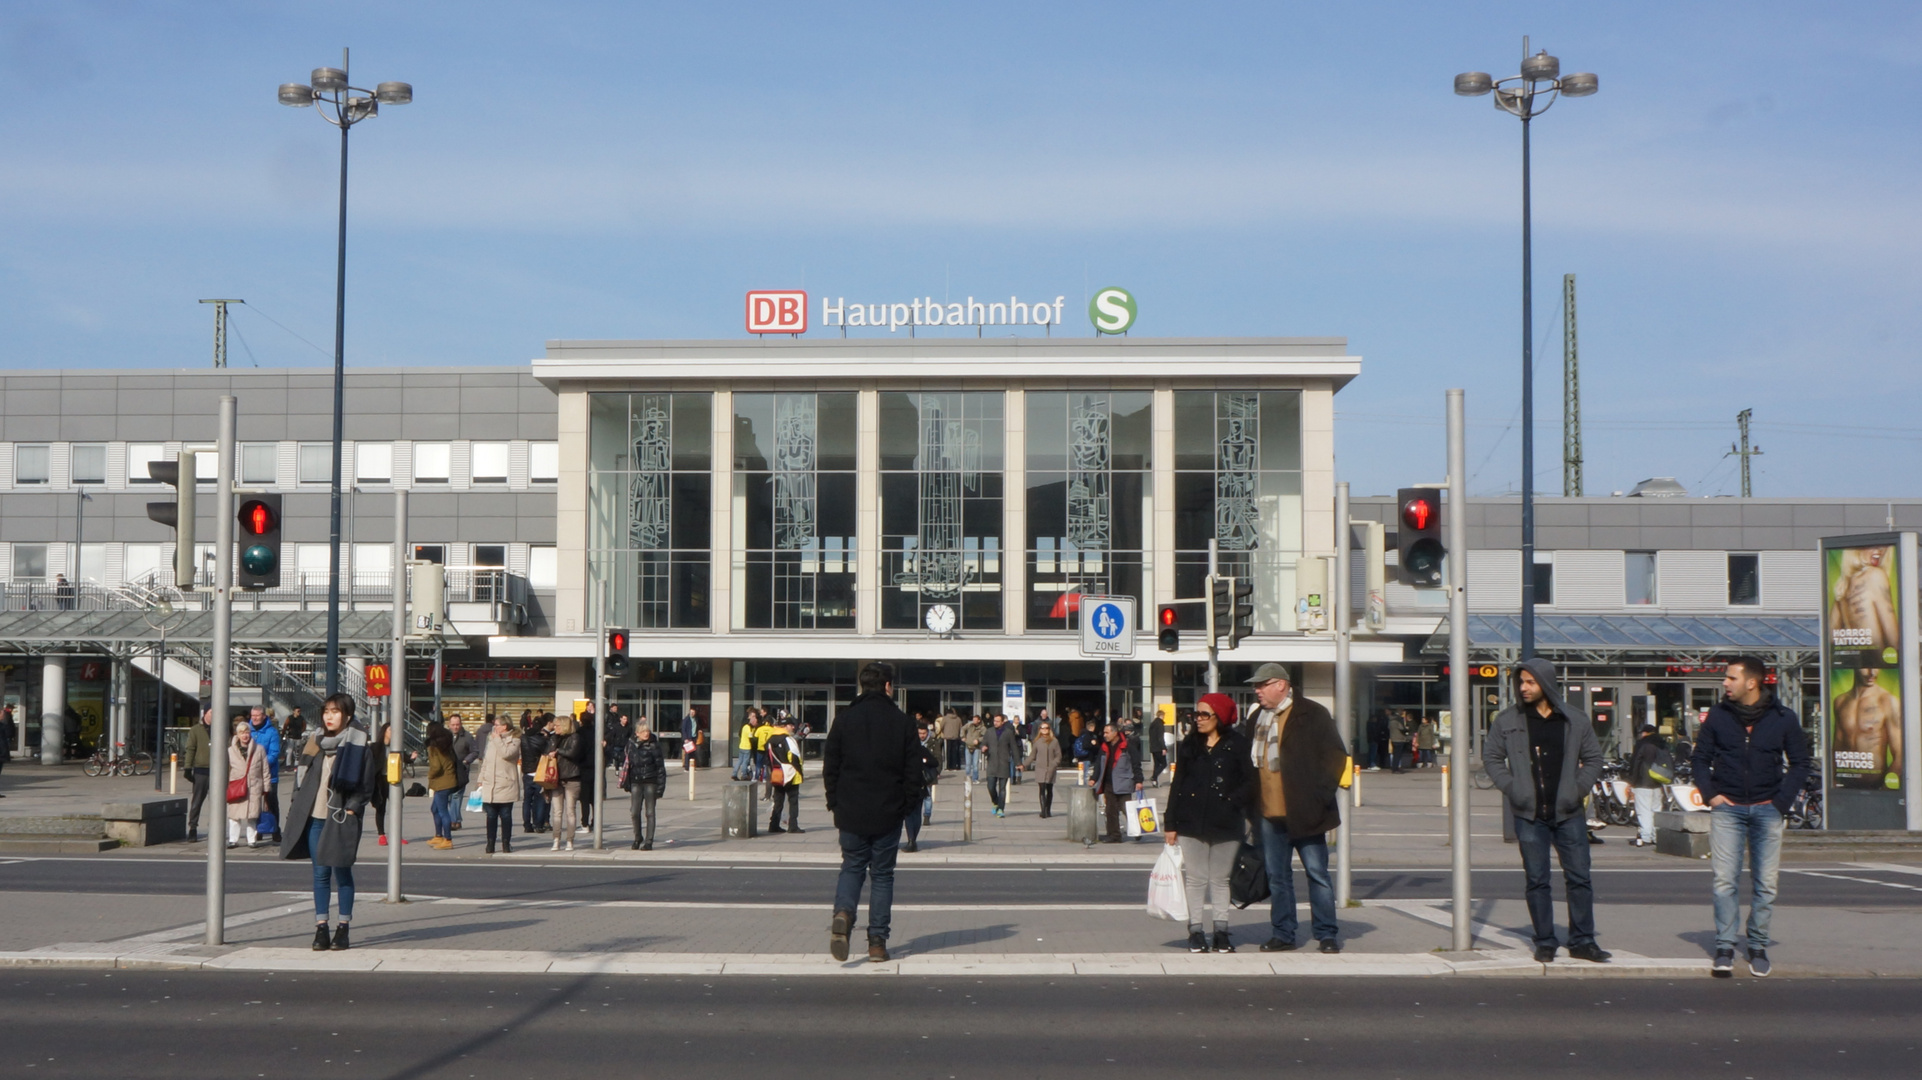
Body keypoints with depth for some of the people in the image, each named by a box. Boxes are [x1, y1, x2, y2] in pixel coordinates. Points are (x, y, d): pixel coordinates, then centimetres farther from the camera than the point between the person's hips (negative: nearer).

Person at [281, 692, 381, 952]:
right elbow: (303, 777, 15)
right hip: (315, 817, 4)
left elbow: (366, 787, -4)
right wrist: (296, 807, 7)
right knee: (320, 874, 5)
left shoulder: (359, 746, -5)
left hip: (342, 820, -4)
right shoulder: (315, 742, 10)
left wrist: (351, 809, -12)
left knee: (342, 872, 2)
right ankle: (320, 928, 9)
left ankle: (343, 929, 10)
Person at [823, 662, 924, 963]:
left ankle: (843, 913, -15)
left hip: (851, 813, 1)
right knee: (883, 874, 8)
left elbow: (830, 765, 2)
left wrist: (834, 802, 11)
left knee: (852, 867, 13)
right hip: (888, 813, -1)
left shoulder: (844, 719, 1)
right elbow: (913, 768, -2)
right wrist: (908, 805, 8)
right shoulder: (901, 721, -2)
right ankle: (877, 941, 5)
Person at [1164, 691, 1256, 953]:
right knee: (1195, 878, 2)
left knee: (1221, 879, 6)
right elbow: (1177, 784, 9)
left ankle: (1221, 931, 11)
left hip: (1226, 823, -2)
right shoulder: (1188, 746, 9)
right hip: (1192, 822, 2)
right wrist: (1170, 823, 5)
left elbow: (1249, 782, -1)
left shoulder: (1237, 746, 1)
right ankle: (1196, 932, 7)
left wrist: (1231, 803, -15)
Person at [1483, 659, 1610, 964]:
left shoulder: (1575, 720, 3)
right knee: (1537, 881, 4)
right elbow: (1491, 756, 8)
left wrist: (1579, 788, -2)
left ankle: (1582, 941, 11)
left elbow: (1593, 758, 12)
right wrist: (1511, 787, -5)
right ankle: (1544, 942, 12)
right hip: (1529, 814, 0)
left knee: (1579, 878, 2)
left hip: (1569, 813, 1)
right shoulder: (1507, 720, 1)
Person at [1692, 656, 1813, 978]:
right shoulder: (1717, 715, 4)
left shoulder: (1783, 718, 2)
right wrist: (1709, 794, -1)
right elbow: (1701, 757, 12)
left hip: (1766, 810, 0)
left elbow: (1800, 763, 8)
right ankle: (1724, 947, -2)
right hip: (1727, 808, 0)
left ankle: (1758, 947, 15)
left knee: (1765, 884, 3)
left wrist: (1781, 801, -2)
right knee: (1724, 881, -6)